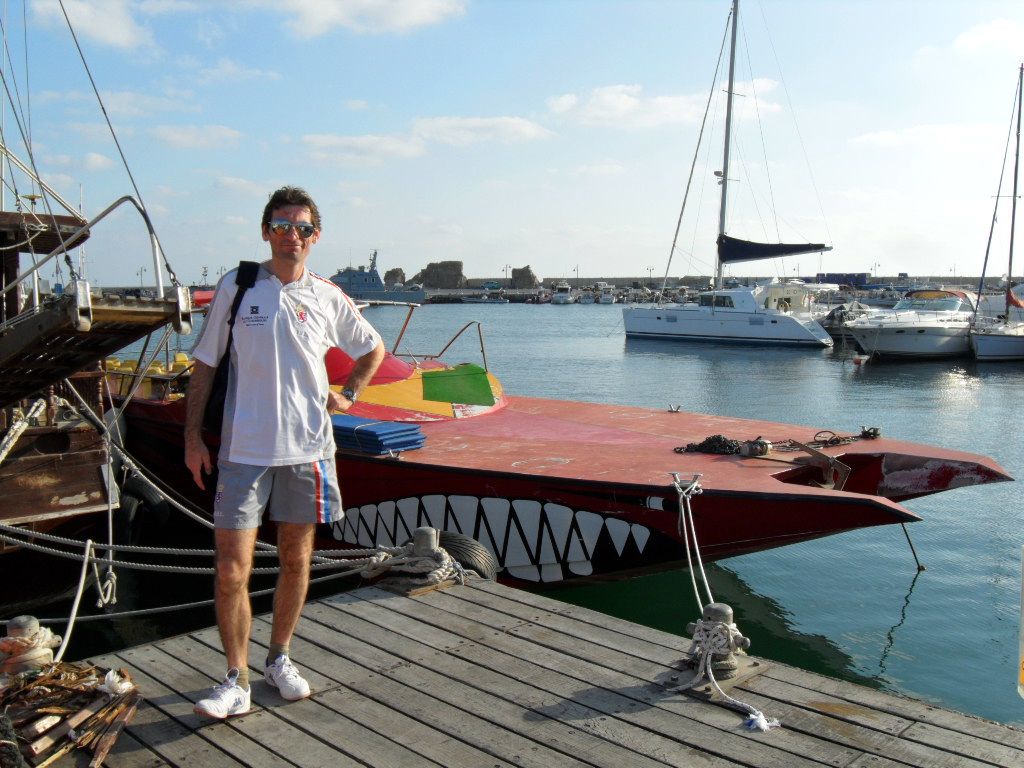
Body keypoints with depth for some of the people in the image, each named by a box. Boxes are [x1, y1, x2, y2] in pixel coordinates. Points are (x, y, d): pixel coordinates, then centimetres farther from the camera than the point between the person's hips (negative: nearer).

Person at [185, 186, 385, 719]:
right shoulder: (236, 289, 0)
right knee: (232, 568, -5)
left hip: (307, 449, 2)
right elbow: (205, 364, 4)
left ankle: (279, 659, 30)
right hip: (243, 449, -2)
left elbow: (373, 350, 21)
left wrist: (347, 396, 9)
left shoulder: (328, 297, 4)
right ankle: (236, 680, 10)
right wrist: (193, 435, 0)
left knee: (296, 559, 12)